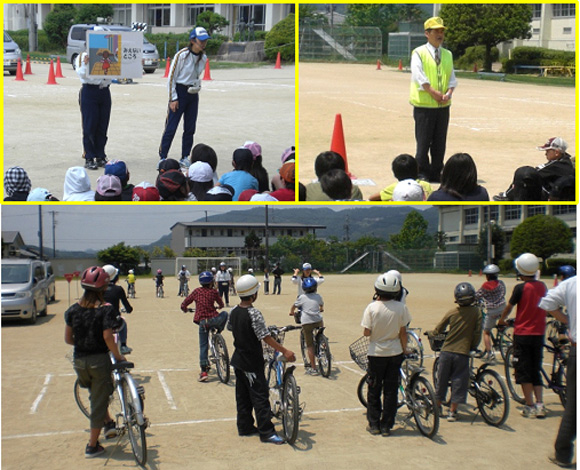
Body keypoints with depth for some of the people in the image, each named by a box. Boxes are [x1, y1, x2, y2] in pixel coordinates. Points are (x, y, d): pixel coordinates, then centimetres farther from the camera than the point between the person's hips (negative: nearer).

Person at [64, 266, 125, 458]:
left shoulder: (73, 309, 1)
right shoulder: (105, 309, -13)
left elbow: (68, 338, 4)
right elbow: (107, 337, -20)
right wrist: (118, 356, -7)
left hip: (79, 361, 4)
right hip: (99, 360, -4)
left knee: (96, 395, 30)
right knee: (99, 401, 8)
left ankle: (108, 423, 23)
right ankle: (92, 446, 14)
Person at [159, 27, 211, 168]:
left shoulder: (203, 58, 5)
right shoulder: (182, 55, -13)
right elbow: (171, 77, -9)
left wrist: (197, 86, 5)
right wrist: (173, 99, -12)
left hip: (193, 94, 6)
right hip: (179, 92, -6)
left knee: (190, 128, 7)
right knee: (171, 127, -6)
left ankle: (185, 157, 17)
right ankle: (163, 157, 1)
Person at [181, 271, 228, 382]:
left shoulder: (197, 291, 7)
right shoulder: (213, 291, 3)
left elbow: (184, 305, 7)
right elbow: (221, 304, 17)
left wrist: (185, 309, 31)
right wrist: (218, 307, 42)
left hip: (202, 322, 2)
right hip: (214, 319, -2)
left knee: (203, 346, 8)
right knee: (225, 314, 29)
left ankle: (204, 371, 3)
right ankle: (218, 331, 21)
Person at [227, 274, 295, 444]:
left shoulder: (234, 311, 0)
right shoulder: (254, 313, -23)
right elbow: (266, 337, -24)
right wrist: (285, 351, -23)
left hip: (238, 360, 8)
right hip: (252, 363, -8)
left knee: (242, 395, 16)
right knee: (260, 396, -3)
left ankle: (244, 426, 25)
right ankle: (266, 432, 0)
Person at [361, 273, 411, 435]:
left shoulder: (372, 307, -15)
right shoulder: (401, 308, -11)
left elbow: (366, 332, -11)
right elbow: (403, 332, -4)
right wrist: (404, 349, 11)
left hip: (376, 353, -1)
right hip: (395, 353, 1)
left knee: (374, 391, 13)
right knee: (390, 391, 10)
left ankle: (374, 425, 17)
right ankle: (386, 426, 14)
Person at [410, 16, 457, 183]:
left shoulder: (447, 55, 15)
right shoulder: (419, 53, -2)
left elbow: (452, 77, 11)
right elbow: (419, 76, -12)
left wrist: (449, 93, -8)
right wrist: (434, 93, -17)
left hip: (443, 105, 5)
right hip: (424, 105, -5)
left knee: (440, 142, 7)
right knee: (423, 141, -3)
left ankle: (436, 174, 16)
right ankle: (422, 174, 6)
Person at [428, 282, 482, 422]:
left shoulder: (451, 312, 0)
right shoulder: (476, 312, -4)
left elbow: (438, 330, 8)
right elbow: (477, 332, -4)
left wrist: (430, 333, 29)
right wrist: (473, 346, 12)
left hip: (447, 351, 2)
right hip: (462, 353, -2)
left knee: (442, 380, 14)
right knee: (458, 382, 6)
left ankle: (437, 406, 25)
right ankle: (452, 412, 6)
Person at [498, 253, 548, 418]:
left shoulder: (520, 288, -14)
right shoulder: (543, 287, 3)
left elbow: (509, 307, -2)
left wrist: (502, 319, 17)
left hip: (522, 334, -5)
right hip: (539, 334, 5)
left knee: (523, 371, 3)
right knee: (536, 370, 14)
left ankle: (530, 407, 2)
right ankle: (540, 405, 8)